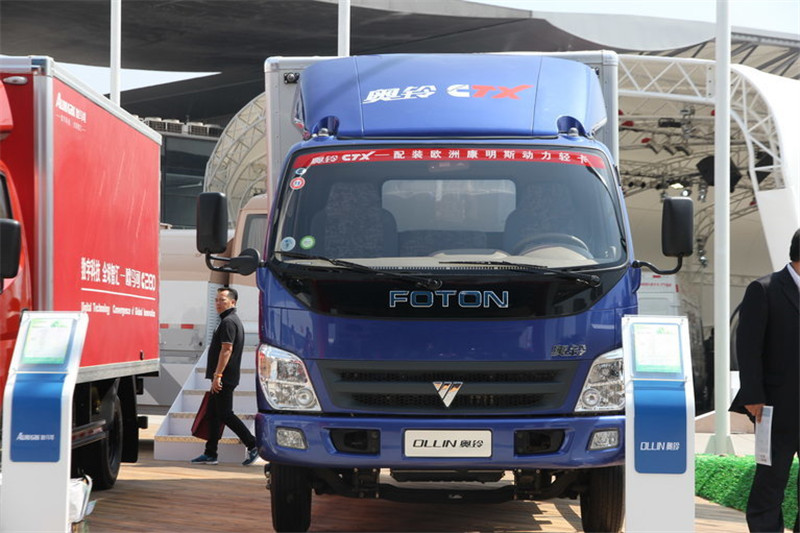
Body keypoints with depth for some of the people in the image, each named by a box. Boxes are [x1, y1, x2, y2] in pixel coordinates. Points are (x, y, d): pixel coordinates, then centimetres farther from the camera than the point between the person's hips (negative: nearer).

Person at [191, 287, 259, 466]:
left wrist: (217, 375, -24)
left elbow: (226, 349, -22)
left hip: (224, 378, -11)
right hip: (228, 377, 11)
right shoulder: (235, 320, 20)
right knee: (213, 413, 11)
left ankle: (253, 446, -6)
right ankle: (210, 454, 13)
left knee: (225, 414, -9)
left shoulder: (228, 322, -14)